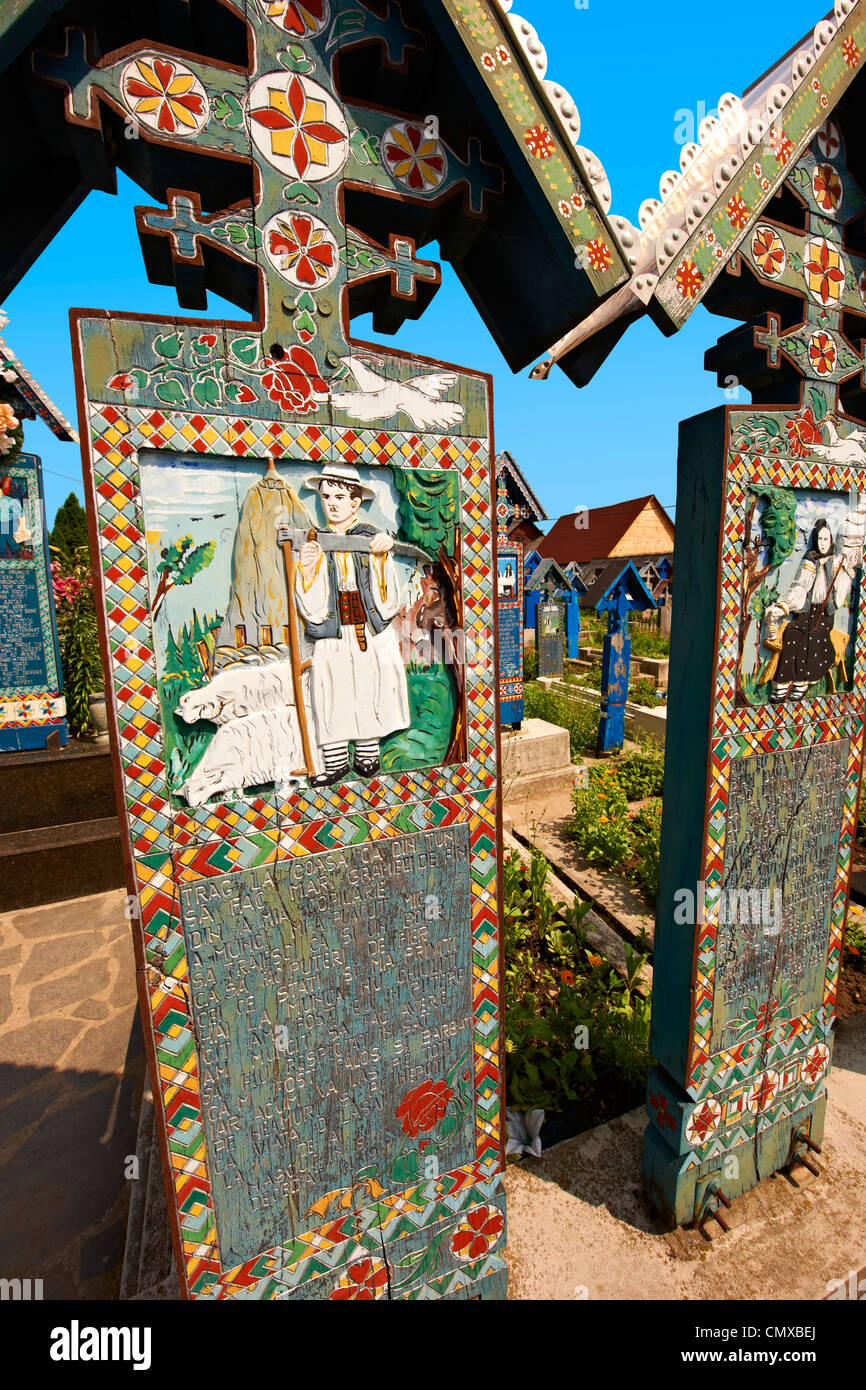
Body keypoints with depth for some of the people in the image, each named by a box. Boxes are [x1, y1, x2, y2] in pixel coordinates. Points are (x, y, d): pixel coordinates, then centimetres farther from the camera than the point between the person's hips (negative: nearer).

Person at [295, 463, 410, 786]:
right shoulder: (315, 543, 2)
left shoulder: (372, 538, 1)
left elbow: (387, 599, -4)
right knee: (332, 697, 3)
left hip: (369, 633, 0)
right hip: (332, 636, 0)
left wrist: (382, 557, -15)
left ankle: (366, 756, 28)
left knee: (368, 693, 10)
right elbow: (313, 607, -4)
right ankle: (336, 763, 19)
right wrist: (307, 570, -19)